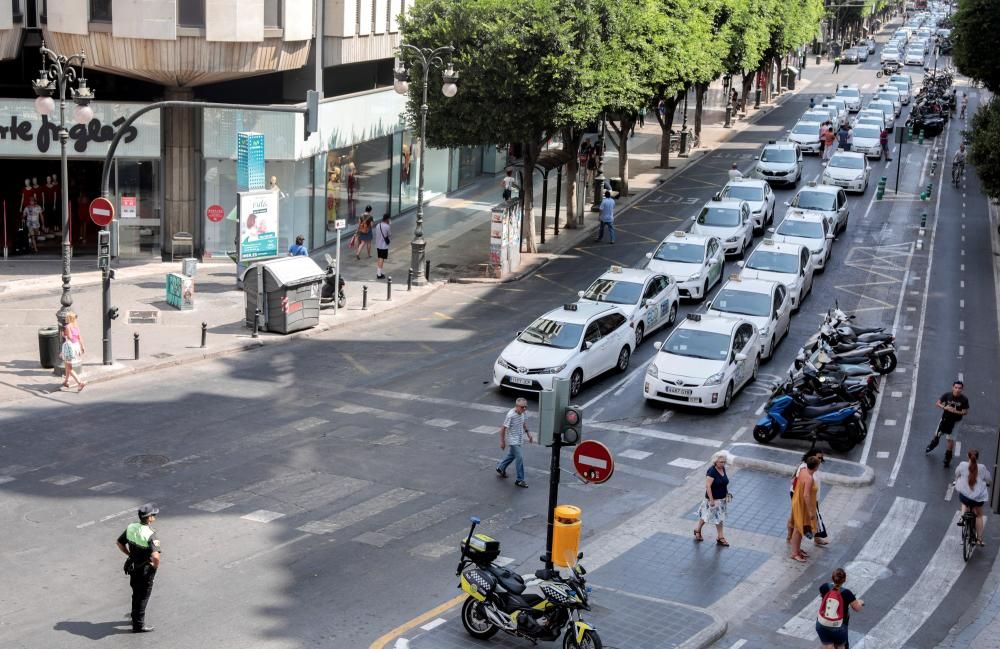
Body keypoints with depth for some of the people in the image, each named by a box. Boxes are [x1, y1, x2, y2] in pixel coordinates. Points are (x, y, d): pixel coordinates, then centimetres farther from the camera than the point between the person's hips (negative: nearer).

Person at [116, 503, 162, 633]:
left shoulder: (131, 528, -7)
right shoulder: (150, 534, -28)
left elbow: (119, 543, 7)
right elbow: (155, 556, -38)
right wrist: (156, 565, -17)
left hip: (133, 567, 7)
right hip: (146, 570, -7)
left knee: (136, 594, 25)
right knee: (143, 597, 8)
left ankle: (135, 617, 43)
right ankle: (138, 625, 17)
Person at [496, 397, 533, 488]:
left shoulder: (523, 413, -5)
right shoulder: (511, 415, -27)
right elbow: (503, 428, -20)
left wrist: (528, 434, 14)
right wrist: (502, 441, -15)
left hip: (519, 439, 8)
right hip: (513, 440, -8)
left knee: (512, 455, 24)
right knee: (519, 457, -11)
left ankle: (500, 468, 47)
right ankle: (519, 480, -2)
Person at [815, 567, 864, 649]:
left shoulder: (825, 587, -12)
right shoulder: (846, 593, -21)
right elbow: (857, 609, -7)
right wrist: (860, 602, 16)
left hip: (822, 625, 2)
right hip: (838, 628, -2)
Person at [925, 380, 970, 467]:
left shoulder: (964, 399, -17)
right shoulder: (947, 395, -13)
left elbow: (965, 412, -11)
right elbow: (938, 403, -5)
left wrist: (956, 411, -27)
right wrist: (944, 407, -24)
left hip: (955, 422, -2)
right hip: (945, 419, 2)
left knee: (951, 440, 1)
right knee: (937, 435, 20)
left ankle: (947, 459, 18)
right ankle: (931, 446, 53)